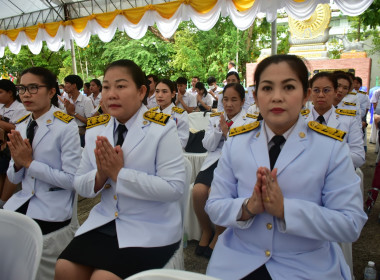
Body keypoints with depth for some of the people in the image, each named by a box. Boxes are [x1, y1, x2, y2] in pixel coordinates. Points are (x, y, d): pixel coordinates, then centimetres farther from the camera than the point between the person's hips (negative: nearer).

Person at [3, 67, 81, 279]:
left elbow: (72, 179, -17)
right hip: (23, 202, 7)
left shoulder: (66, 127, -13)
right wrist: (17, 162, -10)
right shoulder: (21, 127, 7)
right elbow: (14, 179, 12)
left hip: (52, 212, -6)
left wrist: (29, 162, -17)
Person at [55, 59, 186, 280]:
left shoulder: (161, 129, -14)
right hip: (105, 221, 5)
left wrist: (119, 173, -23)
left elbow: (175, 188, -21)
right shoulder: (96, 130, 3)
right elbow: (80, 186, 7)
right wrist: (100, 175, -16)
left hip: (151, 229, -5)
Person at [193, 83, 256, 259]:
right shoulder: (215, 119, 18)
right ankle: (206, 231, 3)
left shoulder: (249, 122, 8)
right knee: (198, 191, -25)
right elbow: (208, 145, 9)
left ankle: (219, 235, -2)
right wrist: (219, 129, -4)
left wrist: (226, 133, -8)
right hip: (213, 162, 3)